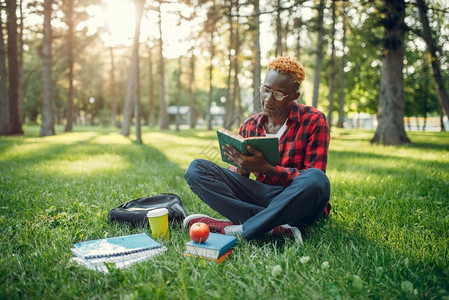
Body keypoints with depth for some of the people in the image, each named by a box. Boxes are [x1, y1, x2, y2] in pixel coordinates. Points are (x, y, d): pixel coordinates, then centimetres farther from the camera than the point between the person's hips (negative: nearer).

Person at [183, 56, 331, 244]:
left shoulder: (313, 120, -3)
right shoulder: (249, 126, 8)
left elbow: (314, 179, -11)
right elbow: (238, 178, 11)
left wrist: (266, 168, -24)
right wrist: (241, 167, -15)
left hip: (297, 203, -3)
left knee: (316, 179, -38)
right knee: (196, 169, -13)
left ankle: (239, 229, -26)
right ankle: (275, 228, -26)